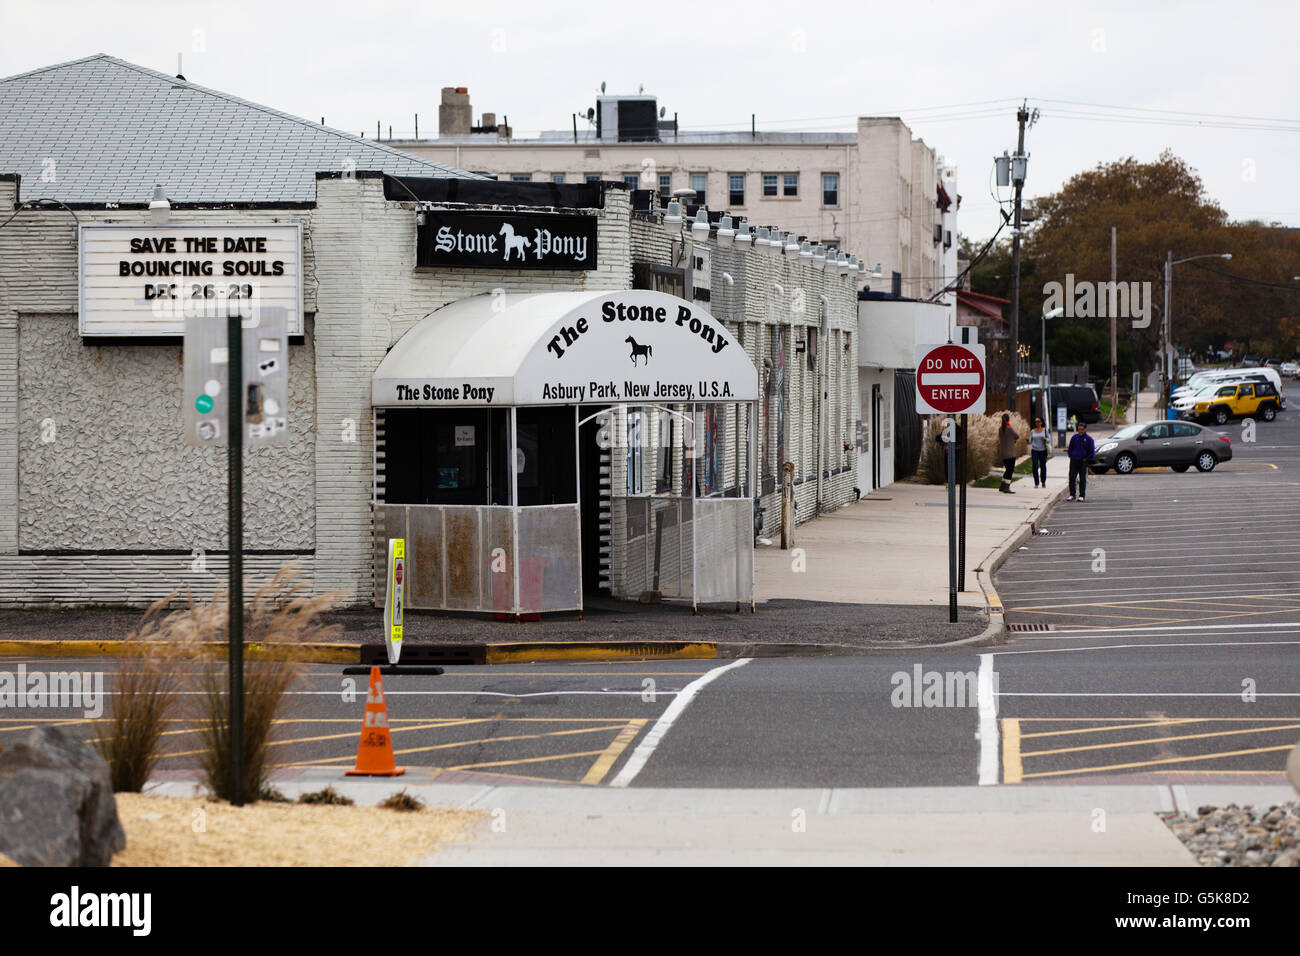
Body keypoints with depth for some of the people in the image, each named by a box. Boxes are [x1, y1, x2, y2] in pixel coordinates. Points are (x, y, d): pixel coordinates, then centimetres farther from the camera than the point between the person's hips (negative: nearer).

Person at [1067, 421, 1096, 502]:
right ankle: (1072, 495, 9)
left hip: (1083, 462, -3)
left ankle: (1082, 496, 6)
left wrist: (1086, 459, -4)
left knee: (1083, 479, 1)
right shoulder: (1075, 437, 7)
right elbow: (1070, 448, 18)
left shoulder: (1089, 439, -2)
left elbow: (1092, 452, 0)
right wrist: (1071, 456, 7)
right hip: (1074, 461, 3)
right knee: (1072, 478, 1)